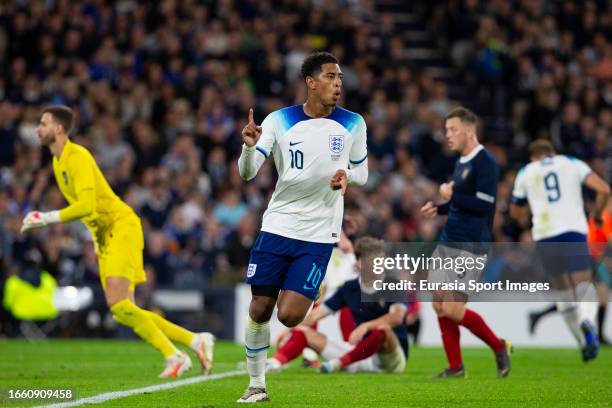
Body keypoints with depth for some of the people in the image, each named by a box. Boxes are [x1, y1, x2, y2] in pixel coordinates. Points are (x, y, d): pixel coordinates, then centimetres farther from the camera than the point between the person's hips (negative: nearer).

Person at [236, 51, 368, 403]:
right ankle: (257, 384, 18)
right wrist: (249, 147, -28)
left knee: (290, 315, -13)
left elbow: (362, 172, 12)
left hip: (318, 234, -1)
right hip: (278, 225, 1)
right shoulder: (279, 121, -3)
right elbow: (247, 173, -6)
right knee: (260, 308, 2)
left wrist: (347, 176, -12)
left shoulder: (353, 124, -1)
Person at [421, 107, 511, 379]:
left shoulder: (485, 162, -13)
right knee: (439, 305, 4)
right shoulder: (461, 162, 16)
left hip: (469, 248, -9)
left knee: (452, 310, -12)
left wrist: (451, 196, -14)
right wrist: (438, 208, 11)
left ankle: (499, 348, 8)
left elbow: (484, 204, -21)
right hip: (447, 243, 9)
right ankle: (456, 368, 14)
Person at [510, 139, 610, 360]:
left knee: (563, 291, 15)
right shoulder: (573, 164, 14)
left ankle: (584, 342, 13)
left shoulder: (525, 173, 17)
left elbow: (515, 213, 27)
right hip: (573, 231, -1)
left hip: (545, 235, 1)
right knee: (584, 286, -3)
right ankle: (586, 320, -35)